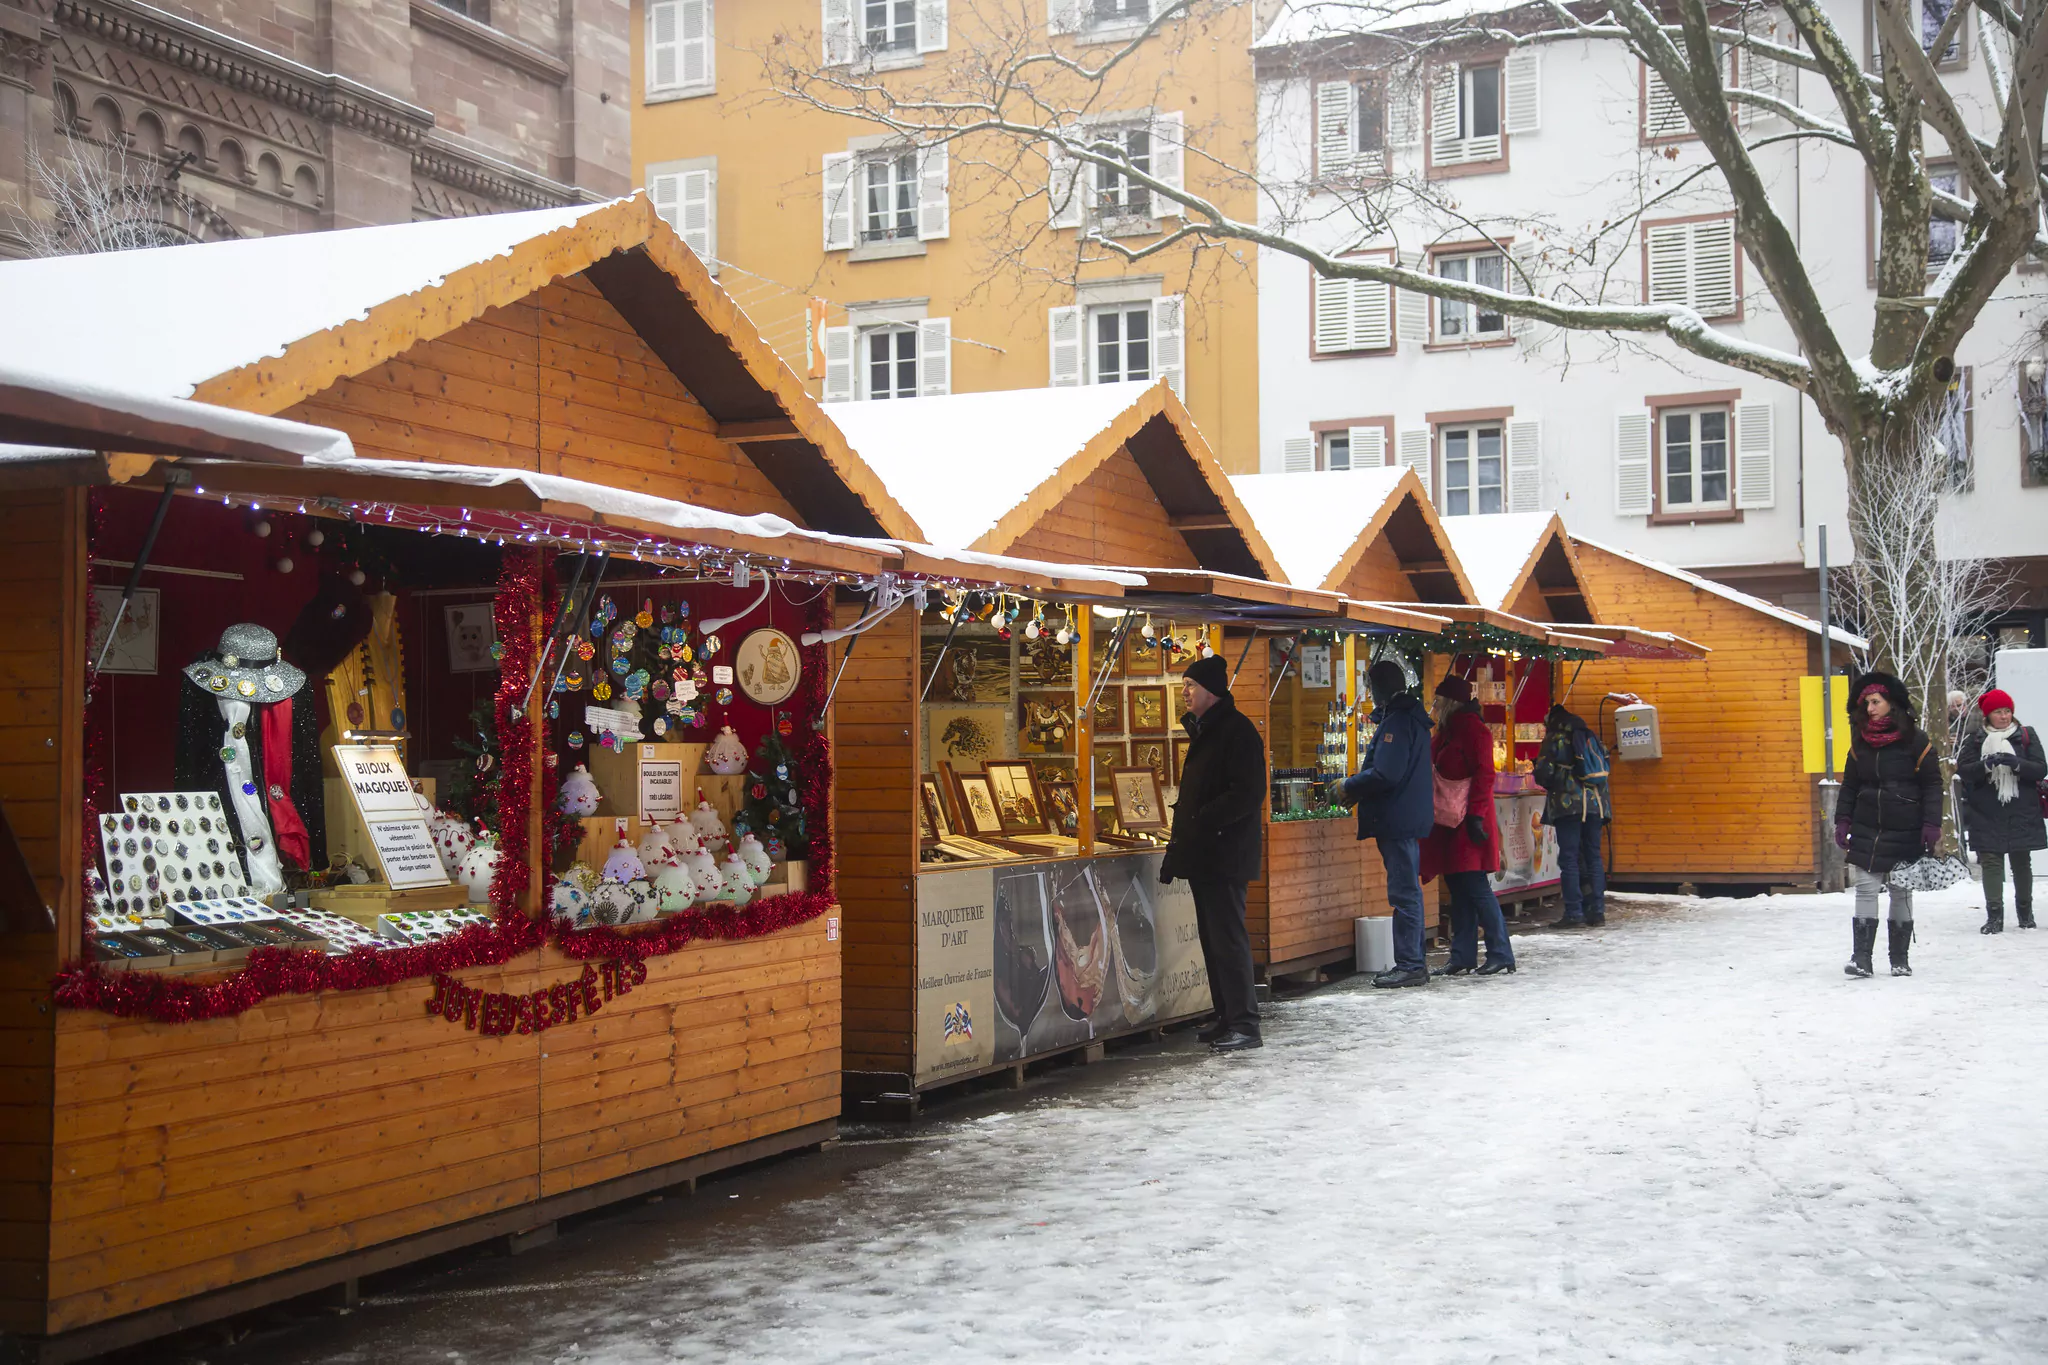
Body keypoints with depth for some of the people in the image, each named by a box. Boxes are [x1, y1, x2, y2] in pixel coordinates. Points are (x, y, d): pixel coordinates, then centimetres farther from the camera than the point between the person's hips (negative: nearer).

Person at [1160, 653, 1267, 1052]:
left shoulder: (1237, 730, -13)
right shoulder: (1204, 730, 18)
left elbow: (1248, 794, -21)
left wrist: (1200, 821, -23)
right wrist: (1183, 833, 15)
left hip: (1225, 854, -10)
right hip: (1204, 854, 10)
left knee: (1229, 939, -9)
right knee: (1213, 940, 13)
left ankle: (1245, 1024, -5)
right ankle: (1227, 1018, 20)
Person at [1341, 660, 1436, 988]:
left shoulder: (1397, 721, -16)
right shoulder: (1412, 716, 17)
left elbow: (1386, 774, -24)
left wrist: (1350, 786, -9)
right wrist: (1360, 784, 13)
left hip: (1397, 820, -11)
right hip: (1408, 818, 11)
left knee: (1404, 893, -7)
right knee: (1408, 892, 15)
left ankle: (1410, 966, -5)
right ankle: (1414, 963, 21)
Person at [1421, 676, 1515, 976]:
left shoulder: (1472, 727, -10)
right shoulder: (1446, 731, 19)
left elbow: (1483, 774, -17)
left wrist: (1476, 816, -22)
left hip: (1469, 823, -9)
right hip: (1450, 822, 9)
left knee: (1475, 887, -9)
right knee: (1458, 888, 9)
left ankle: (1501, 955, -4)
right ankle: (1463, 957, 12)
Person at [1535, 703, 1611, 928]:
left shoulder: (1554, 741, -1)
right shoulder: (1591, 739, 15)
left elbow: (1543, 774, -6)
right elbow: (1605, 768, 16)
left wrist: (1551, 786, 15)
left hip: (1568, 804, -5)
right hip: (1595, 803, 5)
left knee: (1569, 858, -4)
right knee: (1593, 856, 10)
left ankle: (1574, 913, -8)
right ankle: (1597, 911, 8)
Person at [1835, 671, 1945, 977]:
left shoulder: (1916, 740, -5)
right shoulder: (1860, 743, 7)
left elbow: (1932, 785, -4)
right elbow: (1849, 785, 13)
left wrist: (1931, 825, -11)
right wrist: (1843, 820, 4)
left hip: (1905, 833, -3)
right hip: (1867, 830, 3)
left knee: (1901, 893, 7)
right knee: (1865, 889, -5)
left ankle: (1899, 959, 15)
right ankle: (1861, 957, -6)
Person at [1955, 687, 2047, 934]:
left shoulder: (2026, 736, 5)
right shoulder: (1975, 739, 4)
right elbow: (1963, 770, -5)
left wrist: (2017, 763, -20)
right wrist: (1986, 764, -23)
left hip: (2022, 812, 1)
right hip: (1987, 814, -1)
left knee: (2022, 861, 9)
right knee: (1991, 861, -7)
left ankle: (2025, 912, 23)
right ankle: (1994, 916, -8)